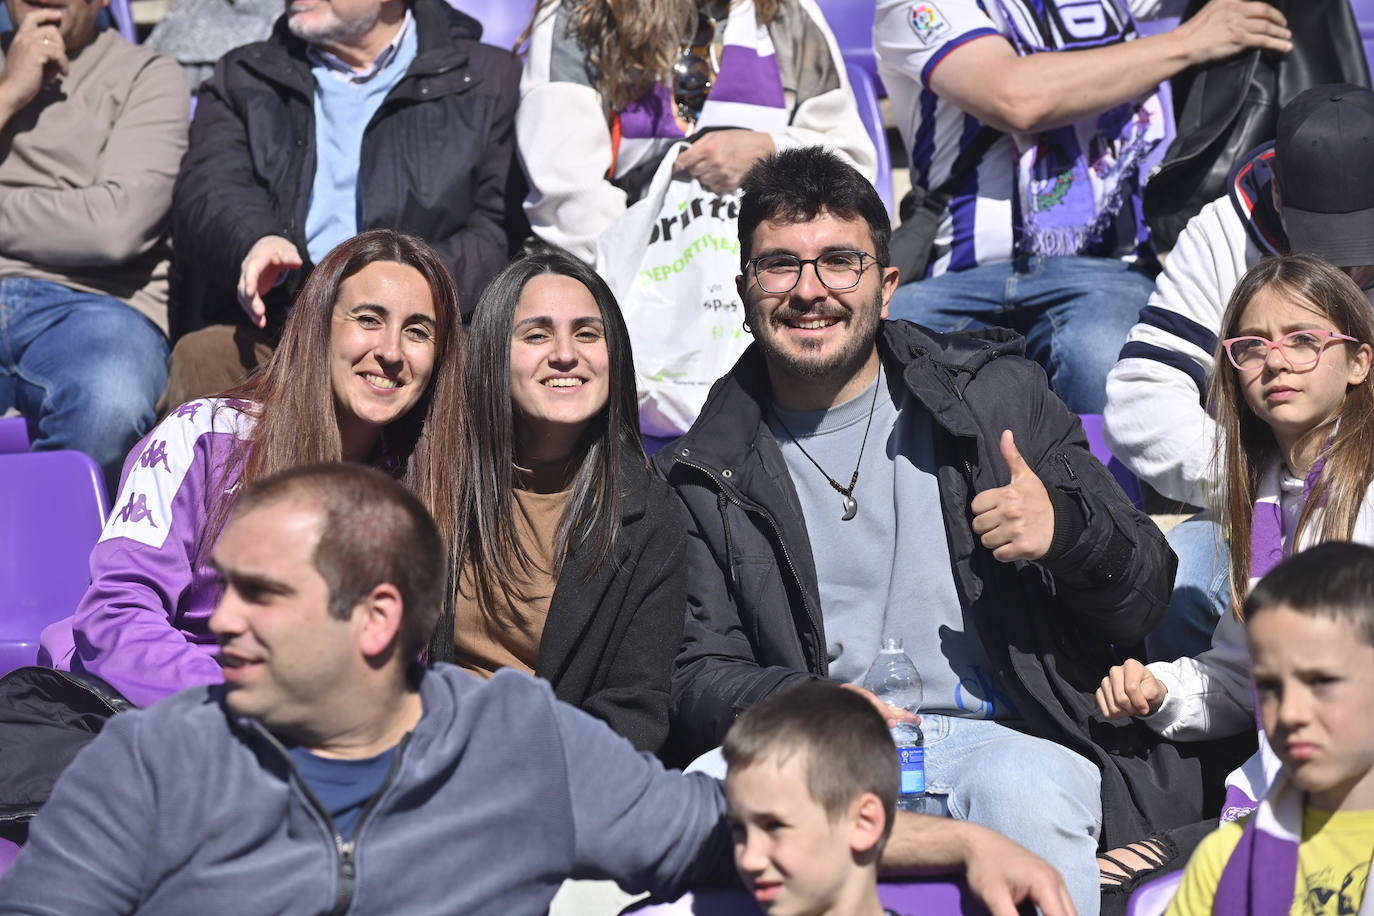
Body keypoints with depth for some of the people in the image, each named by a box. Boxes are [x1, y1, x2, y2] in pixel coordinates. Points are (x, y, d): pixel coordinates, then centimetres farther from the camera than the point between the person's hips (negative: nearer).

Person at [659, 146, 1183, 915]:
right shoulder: (710, 474, 13)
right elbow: (700, 679, 7)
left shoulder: (998, 395, 11)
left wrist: (1066, 526, -13)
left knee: (1021, 794, -37)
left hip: (1007, 737, -1)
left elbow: (1144, 600, 11)